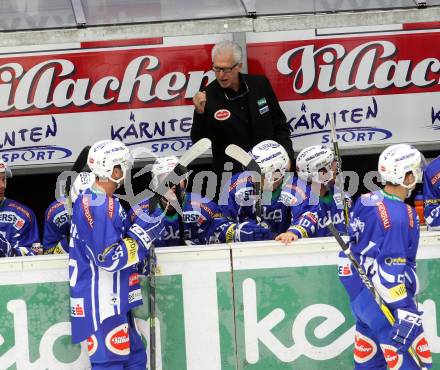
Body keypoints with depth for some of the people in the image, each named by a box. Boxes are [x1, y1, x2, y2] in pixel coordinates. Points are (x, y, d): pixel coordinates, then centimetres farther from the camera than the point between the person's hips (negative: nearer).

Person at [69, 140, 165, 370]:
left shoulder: (105, 202, 15)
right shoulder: (96, 206, -18)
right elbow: (111, 258, -22)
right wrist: (144, 234, -16)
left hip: (116, 300, 11)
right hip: (100, 304, -11)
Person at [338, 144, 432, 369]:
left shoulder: (366, 201, 4)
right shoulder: (399, 216, -22)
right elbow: (391, 268, -25)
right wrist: (404, 312, -25)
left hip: (358, 290, 10)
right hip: (383, 299, -10)